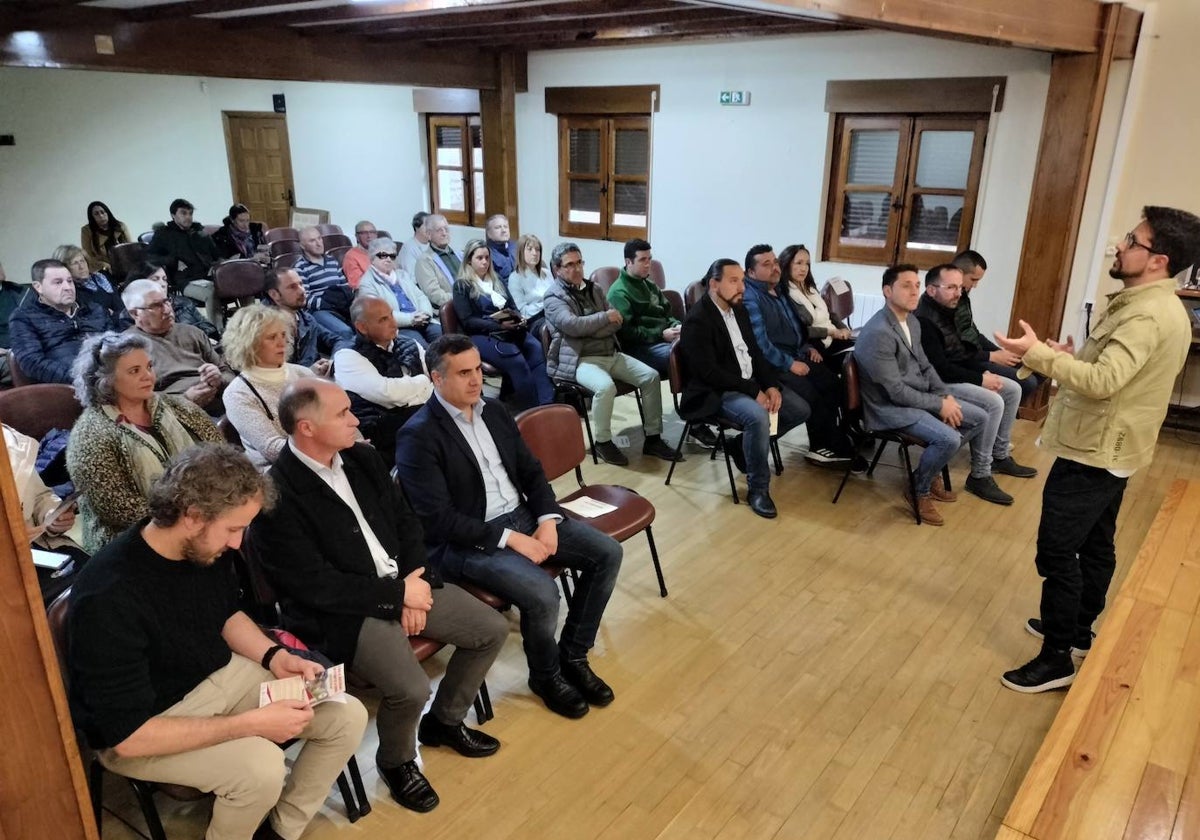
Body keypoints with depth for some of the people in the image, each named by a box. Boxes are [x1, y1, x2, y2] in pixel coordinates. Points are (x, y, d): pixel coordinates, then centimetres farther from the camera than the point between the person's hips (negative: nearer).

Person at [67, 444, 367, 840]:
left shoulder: (204, 547, -10)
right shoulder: (110, 598, -32)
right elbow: (128, 736, -30)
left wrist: (274, 656, -7)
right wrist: (252, 723, -29)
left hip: (218, 675, 7)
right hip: (138, 730, -7)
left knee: (348, 717, -4)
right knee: (262, 766, -32)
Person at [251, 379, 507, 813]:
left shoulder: (362, 457, 3)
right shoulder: (276, 495, -19)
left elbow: (405, 519, 8)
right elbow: (315, 586, -20)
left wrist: (413, 580, -8)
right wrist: (398, 593, -15)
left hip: (403, 583, 8)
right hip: (341, 610, -7)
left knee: (493, 629, 4)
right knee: (411, 688, -27)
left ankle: (445, 720, 28)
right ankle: (396, 761, 10)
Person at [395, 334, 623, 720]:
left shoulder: (494, 411, 8)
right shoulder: (418, 436, -15)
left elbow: (532, 470, 11)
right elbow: (440, 519, -20)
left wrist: (547, 520, -6)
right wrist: (509, 539, -20)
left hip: (524, 516, 8)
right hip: (467, 541, -7)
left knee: (608, 552, -4)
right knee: (542, 593, -29)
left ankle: (573, 655, 11)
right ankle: (546, 676, 3)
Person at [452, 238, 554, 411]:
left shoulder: (496, 280, 23)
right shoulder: (462, 286, 4)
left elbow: (513, 307, 24)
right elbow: (468, 322, -6)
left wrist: (519, 319, -1)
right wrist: (499, 325, -18)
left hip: (510, 330, 5)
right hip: (482, 335, -5)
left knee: (539, 351, -26)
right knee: (517, 362, -33)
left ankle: (548, 406, -36)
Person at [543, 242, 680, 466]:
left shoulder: (593, 289, 17)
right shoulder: (554, 297, -3)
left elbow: (616, 323, 7)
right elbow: (572, 325, -22)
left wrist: (590, 331, -11)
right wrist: (605, 317, -10)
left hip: (610, 354, 7)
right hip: (580, 359, -7)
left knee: (651, 376, -8)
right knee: (605, 386, -35)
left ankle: (653, 438, 1)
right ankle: (603, 442, -14)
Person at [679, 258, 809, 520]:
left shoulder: (739, 310, 10)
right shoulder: (697, 320, -17)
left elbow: (755, 352, 12)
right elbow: (710, 373, -23)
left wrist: (770, 385, -5)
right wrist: (754, 391, -22)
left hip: (751, 383, 9)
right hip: (716, 392, -9)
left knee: (800, 410, 0)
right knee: (758, 416, -34)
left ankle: (743, 444, 15)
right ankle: (757, 489, -17)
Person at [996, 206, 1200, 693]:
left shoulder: (1147, 315, -23)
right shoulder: (1155, 306, 11)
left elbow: (1103, 382, -34)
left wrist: (1037, 354, -31)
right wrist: (1075, 360, 7)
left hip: (1093, 452, -11)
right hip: (1110, 449, 11)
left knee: (1056, 552, -5)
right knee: (1094, 545, 20)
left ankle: (1057, 658, 4)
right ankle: (1079, 631, 35)